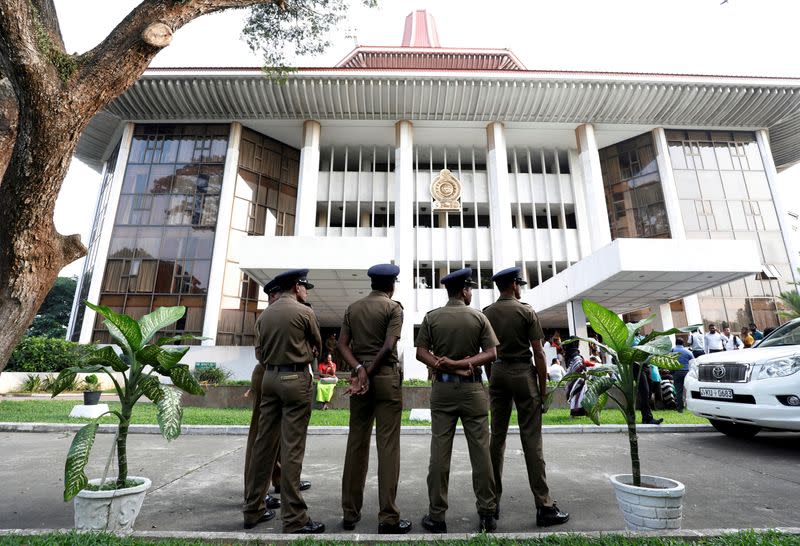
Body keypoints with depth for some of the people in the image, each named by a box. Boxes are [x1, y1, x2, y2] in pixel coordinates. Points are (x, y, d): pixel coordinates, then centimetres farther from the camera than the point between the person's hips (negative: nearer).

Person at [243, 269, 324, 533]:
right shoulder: (304, 312, -8)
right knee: (292, 448, -3)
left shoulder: (263, 315, 9)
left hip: (269, 377, 6)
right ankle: (294, 518, 5)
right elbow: (317, 346, 6)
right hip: (296, 378, -6)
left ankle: (252, 509, 25)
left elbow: (261, 349, 13)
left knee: (263, 444, 13)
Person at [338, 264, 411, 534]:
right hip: (387, 377, -4)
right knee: (388, 446, 0)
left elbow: (342, 344, 1)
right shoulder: (393, 307, -4)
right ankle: (388, 518, 6)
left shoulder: (353, 308, 10)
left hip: (360, 375, 5)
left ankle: (350, 513, 21)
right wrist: (369, 373, -8)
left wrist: (360, 370, -8)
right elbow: (388, 347, -15)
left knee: (356, 444, 11)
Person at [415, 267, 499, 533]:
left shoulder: (431, 317, 1)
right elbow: (491, 353, -7)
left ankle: (437, 516, 13)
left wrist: (444, 366, -8)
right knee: (480, 450, 8)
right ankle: (487, 513, 17)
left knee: (440, 451, 5)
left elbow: (421, 352, -4)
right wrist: (462, 364, -11)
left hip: (442, 387, 1)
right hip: (472, 387, -1)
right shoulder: (478, 317, -2)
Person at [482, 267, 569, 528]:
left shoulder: (486, 313, 5)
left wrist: (490, 380, 12)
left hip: (497, 372, 4)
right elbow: (538, 353, -7)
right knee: (531, 440, 1)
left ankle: (492, 502, 17)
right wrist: (543, 387, -1)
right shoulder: (526, 311, -5)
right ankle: (544, 506, 9)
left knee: (497, 437, 10)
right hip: (523, 372, -4)